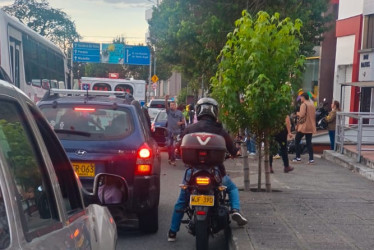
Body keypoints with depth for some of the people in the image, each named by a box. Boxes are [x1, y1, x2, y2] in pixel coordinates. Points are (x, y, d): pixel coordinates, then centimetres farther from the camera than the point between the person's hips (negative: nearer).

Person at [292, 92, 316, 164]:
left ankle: (298, 157, 4)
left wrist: (297, 113, -2)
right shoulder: (312, 105, 13)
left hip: (303, 126, -7)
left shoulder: (304, 104, -11)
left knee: (297, 141, 6)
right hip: (310, 127, 7)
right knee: (309, 143, 7)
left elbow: (302, 115, -20)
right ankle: (311, 159, 0)